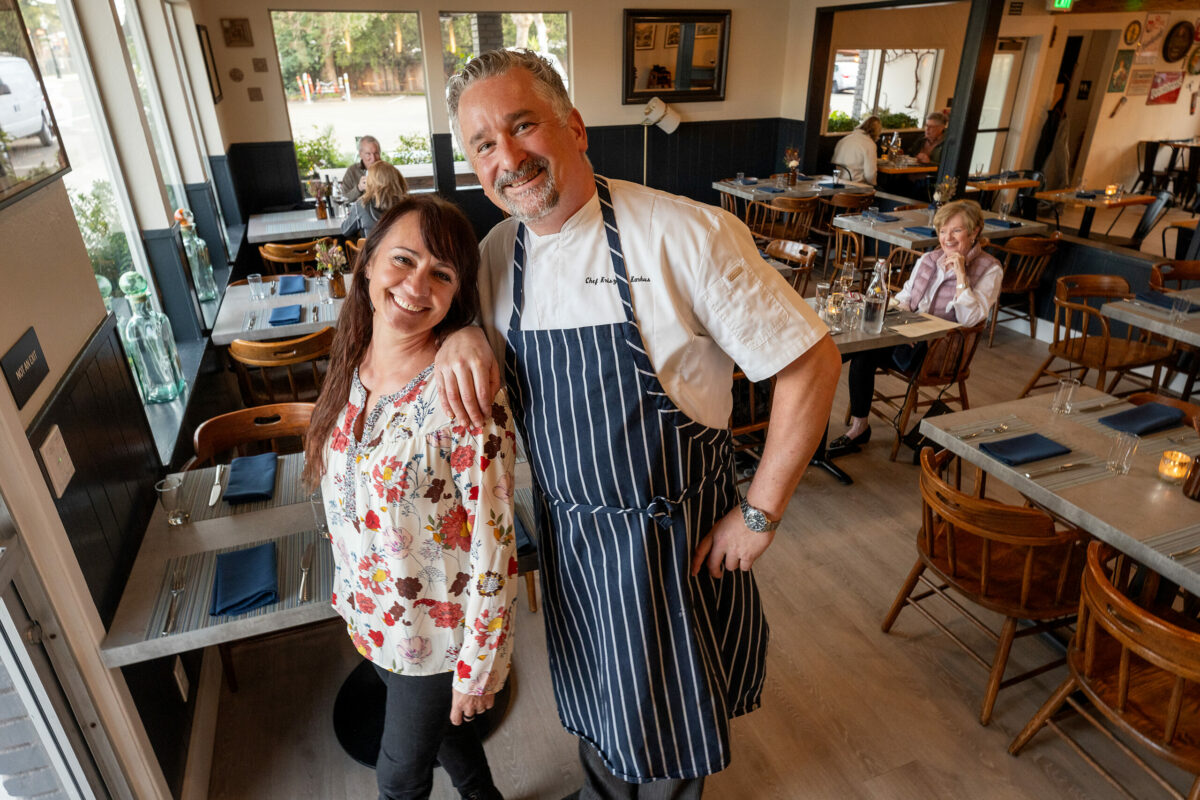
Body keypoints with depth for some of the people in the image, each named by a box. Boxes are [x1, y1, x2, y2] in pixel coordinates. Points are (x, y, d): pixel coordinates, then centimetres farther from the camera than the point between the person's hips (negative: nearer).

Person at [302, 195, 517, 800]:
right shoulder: (353, 366, -7)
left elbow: (493, 546, -23)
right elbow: (347, 496, 6)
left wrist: (476, 669, -16)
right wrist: (353, 591, 14)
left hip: (438, 630, -6)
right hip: (371, 612, 6)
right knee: (438, 728, 30)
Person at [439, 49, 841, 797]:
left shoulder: (687, 236, -23)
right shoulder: (497, 252, -5)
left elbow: (813, 363, -18)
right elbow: (460, 305, 15)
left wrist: (761, 514, -14)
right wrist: (463, 333, -11)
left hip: (672, 533, -4)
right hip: (566, 530, 5)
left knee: (669, 714, 20)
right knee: (594, 695, 29)